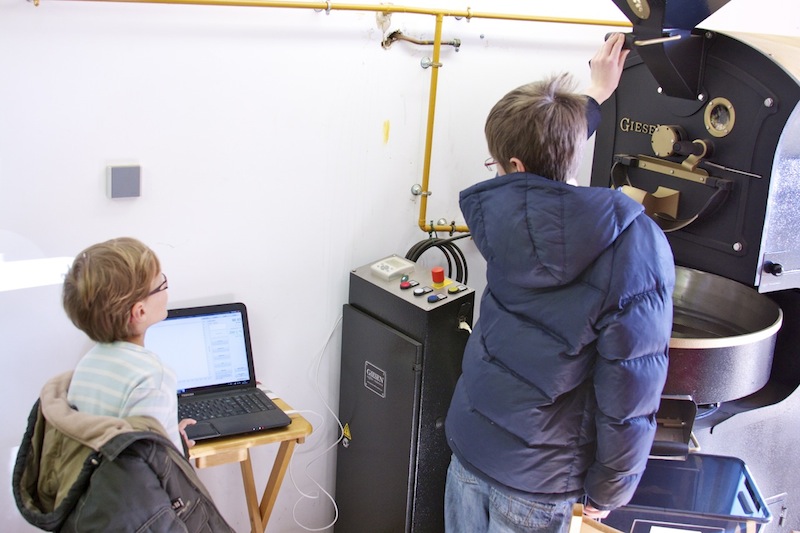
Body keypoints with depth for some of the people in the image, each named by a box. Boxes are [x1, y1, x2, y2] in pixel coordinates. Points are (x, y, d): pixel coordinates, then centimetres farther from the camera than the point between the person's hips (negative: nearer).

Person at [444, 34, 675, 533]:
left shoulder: (499, 211, -9)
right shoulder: (636, 248, -21)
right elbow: (629, 392, -19)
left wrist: (596, 94, 28)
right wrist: (606, 493, -3)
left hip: (469, 443, 3)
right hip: (538, 481, -3)